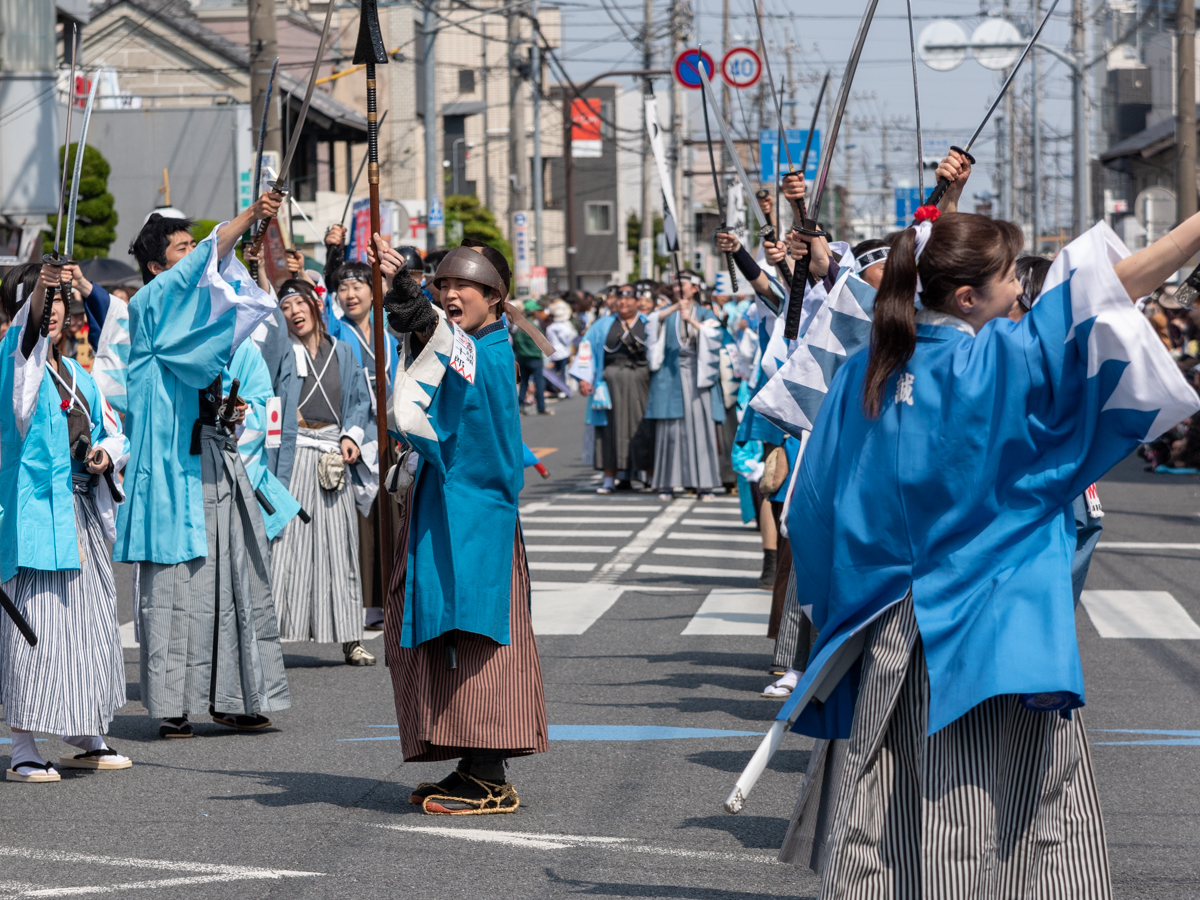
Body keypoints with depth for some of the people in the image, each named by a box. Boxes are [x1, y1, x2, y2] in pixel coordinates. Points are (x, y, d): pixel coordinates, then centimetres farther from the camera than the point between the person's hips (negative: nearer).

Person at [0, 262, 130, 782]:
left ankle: (86, 739, 24)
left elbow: (116, 431, 22)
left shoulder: (75, 375, 17)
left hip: (82, 513, 7)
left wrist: (107, 452, 0)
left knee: (89, 619, 12)